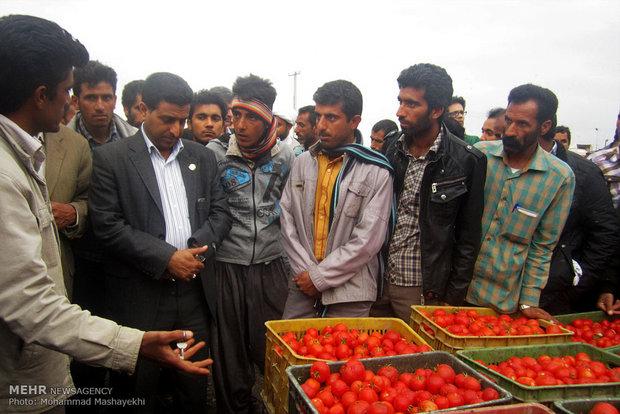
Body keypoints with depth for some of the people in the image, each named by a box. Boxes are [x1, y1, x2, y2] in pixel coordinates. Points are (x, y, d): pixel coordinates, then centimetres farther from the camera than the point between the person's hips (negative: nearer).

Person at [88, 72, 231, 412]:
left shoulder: (201, 156, 10)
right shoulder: (110, 158, -3)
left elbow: (220, 212, 9)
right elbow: (108, 226, -10)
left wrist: (196, 250, -8)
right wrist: (166, 258, -15)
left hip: (194, 291, 4)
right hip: (139, 295, -3)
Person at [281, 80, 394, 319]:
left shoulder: (376, 172, -7)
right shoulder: (303, 163, 7)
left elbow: (368, 240, -11)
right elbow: (287, 219, 4)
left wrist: (320, 276, -11)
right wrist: (306, 270, -6)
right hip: (303, 283, 4)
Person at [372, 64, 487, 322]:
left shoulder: (467, 161, -10)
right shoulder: (393, 151, 4)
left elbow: (469, 239, -7)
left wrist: (453, 297, -7)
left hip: (423, 290, -4)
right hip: (380, 281, 5)